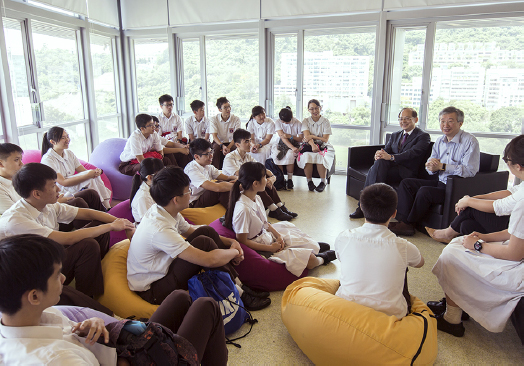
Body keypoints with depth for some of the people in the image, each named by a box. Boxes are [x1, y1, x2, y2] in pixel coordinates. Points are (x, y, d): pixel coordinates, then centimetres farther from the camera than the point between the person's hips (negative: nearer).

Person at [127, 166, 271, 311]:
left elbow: (190, 231, 11)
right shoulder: (160, 230, -33)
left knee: (207, 231, -2)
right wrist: (234, 252, -14)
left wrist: (230, 242, 0)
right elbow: (209, 260, -34)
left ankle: (240, 286, 1)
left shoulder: (161, 211, -5)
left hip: (161, 270, 9)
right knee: (204, 242, -24)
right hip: (151, 291, -9)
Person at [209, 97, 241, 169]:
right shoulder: (214, 120, -6)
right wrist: (222, 146, -32)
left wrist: (228, 147, -27)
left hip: (231, 143, 0)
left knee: (234, 149, -33)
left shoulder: (236, 119, -6)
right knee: (216, 149, -33)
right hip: (218, 142, 0)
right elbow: (214, 136, -12)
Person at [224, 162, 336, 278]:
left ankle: (314, 246, 50)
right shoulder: (243, 209, -31)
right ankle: (320, 259, 25)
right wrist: (271, 248, -18)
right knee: (310, 260, -9)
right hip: (261, 250, -9)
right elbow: (242, 241, -24)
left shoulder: (256, 198, -2)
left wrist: (278, 235, -3)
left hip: (269, 237, 9)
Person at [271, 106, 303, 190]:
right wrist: (292, 147, -31)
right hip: (282, 144, 1)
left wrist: (290, 136, -19)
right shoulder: (278, 122, -4)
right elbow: (282, 137, -17)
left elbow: (301, 138, -1)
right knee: (276, 155, -32)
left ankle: (290, 179, -20)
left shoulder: (297, 123, -4)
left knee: (290, 155, -36)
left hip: (294, 144, -1)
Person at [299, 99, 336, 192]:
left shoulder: (325, 121, 2)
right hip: (309, 146, 1)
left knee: (320, 157, -34)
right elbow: (307, 137, -10)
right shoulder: (305, 121, 6)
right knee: (307, 156, -33)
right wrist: (313, 145, -30)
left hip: (323, 147, -1)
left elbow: (325, 139, -5)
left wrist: (313, 136, -14)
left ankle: (323, 182, -18)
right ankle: (309, 181, -18)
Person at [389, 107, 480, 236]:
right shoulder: (440, 141, 12)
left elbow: (470, 171, -21)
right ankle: (403, 220, -13)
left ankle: (409, 224, -11)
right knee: (406, 183, -4)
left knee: (424, 191, -30)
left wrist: (442, 166, -21)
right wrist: (431, 166, -14)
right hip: (440, 182, 8)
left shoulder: (470, 141, -11)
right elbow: (430, 166, 12)